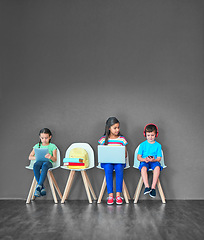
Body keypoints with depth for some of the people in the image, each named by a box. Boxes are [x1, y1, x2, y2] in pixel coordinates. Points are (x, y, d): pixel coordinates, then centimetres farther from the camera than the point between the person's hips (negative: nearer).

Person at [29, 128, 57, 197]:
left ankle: (38, 186, -44)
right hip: (39, 161, 2)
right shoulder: (37, 146, 16)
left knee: (45, 165, -41)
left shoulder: (52, 146, 10)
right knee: (36, 165, -37)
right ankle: (42, 188, -33)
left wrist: (51, 157, -25)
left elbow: (55, 159, 0)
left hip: (48, 162, -2)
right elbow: (30, 157, 11)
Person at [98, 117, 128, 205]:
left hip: (119, 161, 0)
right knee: (108, 168, -33)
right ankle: (110, 195, -30)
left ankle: (118, 194, -30)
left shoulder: (122, 139, 7)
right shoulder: (103, 139, 6)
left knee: (119, 168, -33)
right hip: (107, 161, 0)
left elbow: (125, 154, 9)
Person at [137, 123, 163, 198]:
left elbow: (159, 158, 3)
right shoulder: (143, 145, 7)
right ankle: (147, 186, -39)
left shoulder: (158, 145, 8)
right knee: (143, 167, -35)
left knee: (157, 167, -34)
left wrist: (153, 159, -19)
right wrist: (144, 159, -17)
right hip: (144, 162, 0)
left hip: (154, 161, 0)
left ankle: (153, 187, -33)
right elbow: (139, 157, 4)